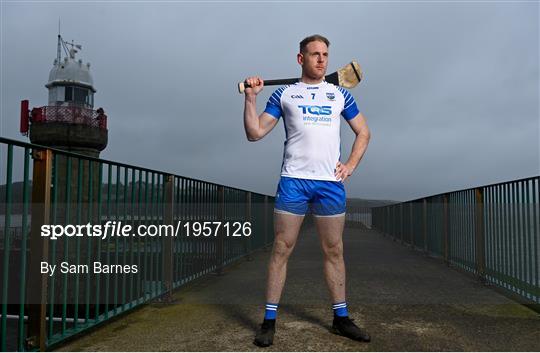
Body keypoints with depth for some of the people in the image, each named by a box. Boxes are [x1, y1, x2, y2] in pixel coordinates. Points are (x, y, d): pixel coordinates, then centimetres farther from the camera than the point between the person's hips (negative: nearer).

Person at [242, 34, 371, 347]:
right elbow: (255, 133, 5)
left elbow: (363, 132, 20)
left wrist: (351, 165, 7)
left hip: (331, 182, 2)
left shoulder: (340, 94, 15)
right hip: (293, 180, -2)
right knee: (282, 249, -2)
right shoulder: (284, 93, 9)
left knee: (334, 251, 8)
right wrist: (251, 97, -6)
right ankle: (269, 320, 8)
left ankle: (341, 318, 20)